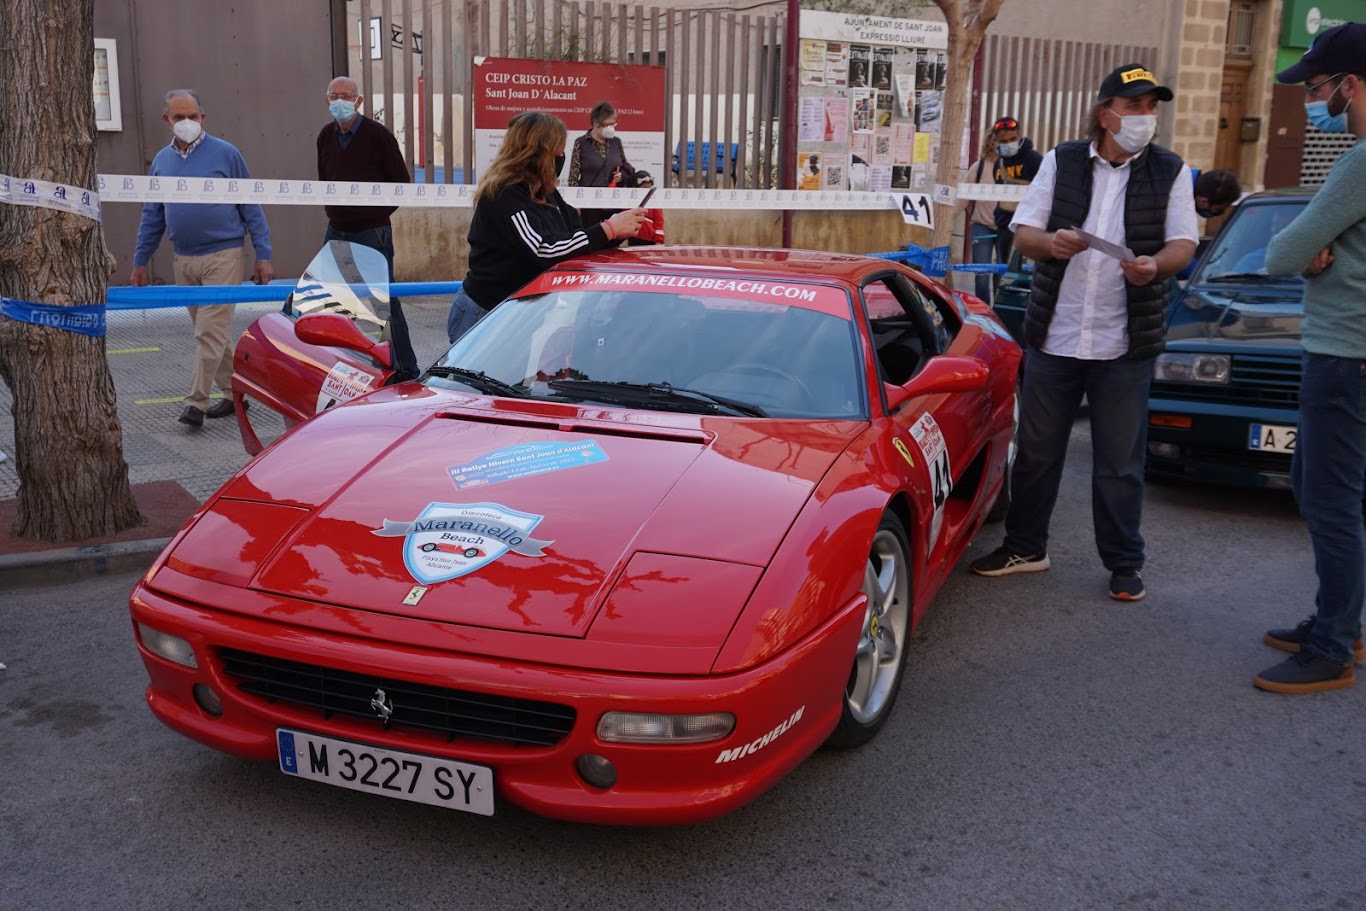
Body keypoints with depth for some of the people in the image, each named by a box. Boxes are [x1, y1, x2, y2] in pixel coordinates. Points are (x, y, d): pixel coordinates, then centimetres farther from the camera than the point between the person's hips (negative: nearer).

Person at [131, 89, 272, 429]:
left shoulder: (225, 154, -3)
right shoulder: (161, 161, 10)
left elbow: (250, 207, -1)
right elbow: (152, 216, 16)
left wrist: (263, 255, -5)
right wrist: (140, 261, 14)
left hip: (222, 256, -5)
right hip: (183, 260, 5)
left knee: (210, 331, -9)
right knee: (209, 331, 11)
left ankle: (196, 402, -7)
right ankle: (233, 393, 21)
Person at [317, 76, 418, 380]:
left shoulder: (378, 135, -8)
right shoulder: (326, 135, 11)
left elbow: (401, 183, -5)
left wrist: (376, 213, -8)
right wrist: (329, 208, 12)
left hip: (372, 232, -6)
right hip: (336, 232, 7)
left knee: (385, 301, -5)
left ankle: (405, 370, 3)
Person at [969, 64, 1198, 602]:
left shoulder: (1170, 172, 5)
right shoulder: (1062, 162, 6)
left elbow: (1183, 244, 2)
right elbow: (1023, 231, 4)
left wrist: (1156, 264, -22)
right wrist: (1050, 243, -20)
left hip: (1125, 345, -1)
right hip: (1053, 336, 1)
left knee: (1120, 462, 4)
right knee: (1036, 451, 10)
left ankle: (1124, 564, 16)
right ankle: (1024, 548, 24)